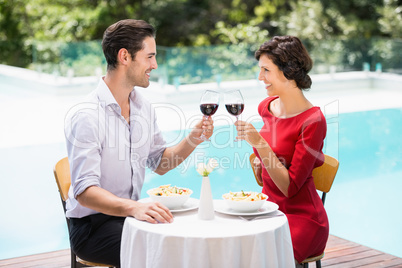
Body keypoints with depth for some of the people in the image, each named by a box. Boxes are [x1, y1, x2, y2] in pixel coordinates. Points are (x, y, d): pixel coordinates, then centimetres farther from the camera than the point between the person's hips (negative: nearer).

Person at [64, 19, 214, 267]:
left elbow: (160, 163, 16)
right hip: (92, 225, -7)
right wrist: (134, 207, -42)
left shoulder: (143, 107, 7)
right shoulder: (86, 116, -19)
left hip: (130, 214, 7)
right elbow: (85, 191, -25)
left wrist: (193, 139, -1)